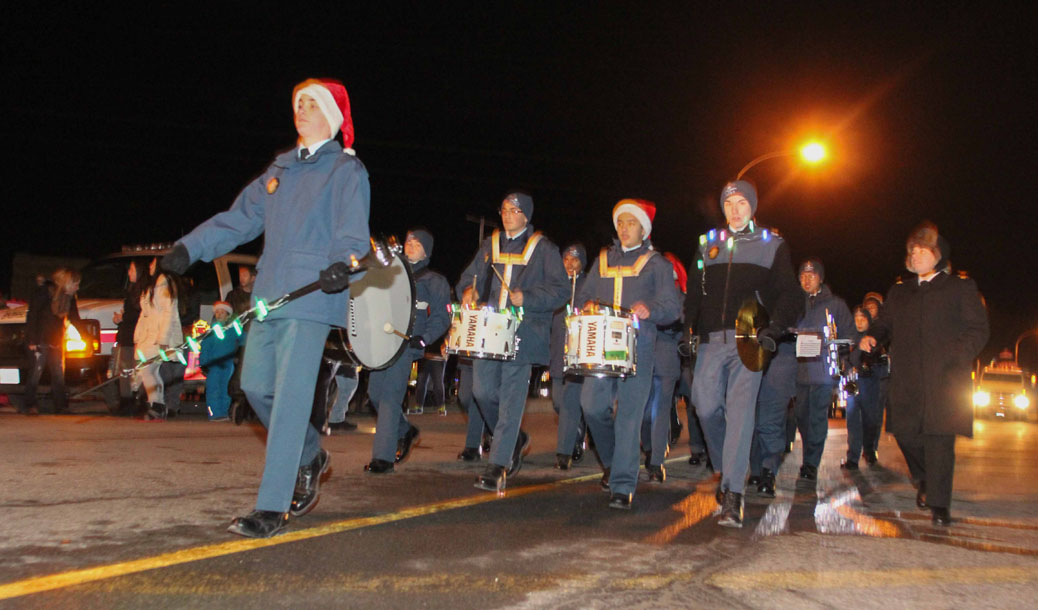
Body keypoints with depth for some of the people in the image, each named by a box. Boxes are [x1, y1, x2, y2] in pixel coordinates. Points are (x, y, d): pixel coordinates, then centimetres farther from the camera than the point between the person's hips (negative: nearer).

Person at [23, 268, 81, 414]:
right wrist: (32, 340, -16)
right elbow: (32, 315, -13)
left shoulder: (69, 297, 9)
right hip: (40, 340, -6)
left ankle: (61, 407, 8)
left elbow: (75, 318, 16)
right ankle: (28, 405, 1)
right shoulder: (44, 292, -11)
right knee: (36, 372, -7)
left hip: (55, 342, 7)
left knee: (58, 374, 5)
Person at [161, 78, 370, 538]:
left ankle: (272, 508, -8)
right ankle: (309, 456, 32)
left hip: (312, 297, -7)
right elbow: (240, 218, 19)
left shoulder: (346, 170, 1)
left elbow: (353, 232, -12)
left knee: (290, 396, -11)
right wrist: (191, 247, 7)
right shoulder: (279, 169, 21)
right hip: (269, 293, 8)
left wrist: (342, 264, -33)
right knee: (256, 385, 11)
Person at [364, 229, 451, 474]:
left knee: (390, 396, -14)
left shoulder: (433, 281, 7)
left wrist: (424, 339, -15)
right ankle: (406, 431, 30)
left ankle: (383, 457, -13)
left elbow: (442, 317, 0)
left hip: (407, 343, -6)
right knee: (375, 393, 6)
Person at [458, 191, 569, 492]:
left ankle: (498, 467, -5)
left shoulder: (543, 249, 4)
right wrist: (468, 291, -1)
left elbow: (560, 290, -3)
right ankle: (515, 440, 26)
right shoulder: (489, 244, 18)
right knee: (482, 390, 0)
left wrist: (526, 297, -17)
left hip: (522, 334, -5)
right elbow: (469, 276, 23)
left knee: (511, 399, -7)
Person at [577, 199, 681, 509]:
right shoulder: (603, 259, 21)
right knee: (592, 405, -5)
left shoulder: (656, 263, 8)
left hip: (639, 348, -4)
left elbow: (672, 306, -1)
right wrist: (587, 306, -2)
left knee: (629, 415, -9)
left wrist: (650, 309, -22)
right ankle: (611, 461, 22)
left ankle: (623, 487, -6)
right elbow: (585, 294, 23)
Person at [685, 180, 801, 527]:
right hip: (711, 340, 4)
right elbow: (694, 293, 20)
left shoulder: (772, 244, 9)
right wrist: (689, 329, 11)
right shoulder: (708, 244, 18)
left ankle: (733, 498, -16)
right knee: (706, 408, -3)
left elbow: (788, 294, 3)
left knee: (740, 411, -13)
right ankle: (724, 471, 23)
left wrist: (774, 331, -11)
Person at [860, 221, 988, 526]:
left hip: (944, 378, -4)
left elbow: (978, 329, 3)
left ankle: (939, 503, -3)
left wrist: (959, 358, -13)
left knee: (939, 437, -9)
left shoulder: (961, 287, 9)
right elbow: (886, 324, 24)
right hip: (906, 378, 4)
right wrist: (871, 336, 1)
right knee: (905, 432, 1)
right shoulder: (899, 292, 22)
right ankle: (924, 481, 30)